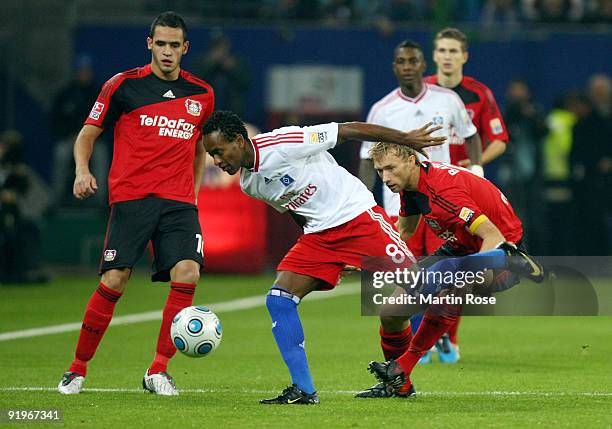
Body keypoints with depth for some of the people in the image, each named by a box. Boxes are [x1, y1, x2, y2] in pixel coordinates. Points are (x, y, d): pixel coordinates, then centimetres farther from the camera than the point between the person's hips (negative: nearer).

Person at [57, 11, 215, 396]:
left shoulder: (202, 94, 12)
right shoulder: (124, 85, 3)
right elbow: (88, 134, 7)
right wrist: (82, 170, -10)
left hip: (179, 202, 3)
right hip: (130, 198, -3)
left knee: (187, 273, -17)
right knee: (115, 281, -11)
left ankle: (158, 371, -7)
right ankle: (78, 368, 5)